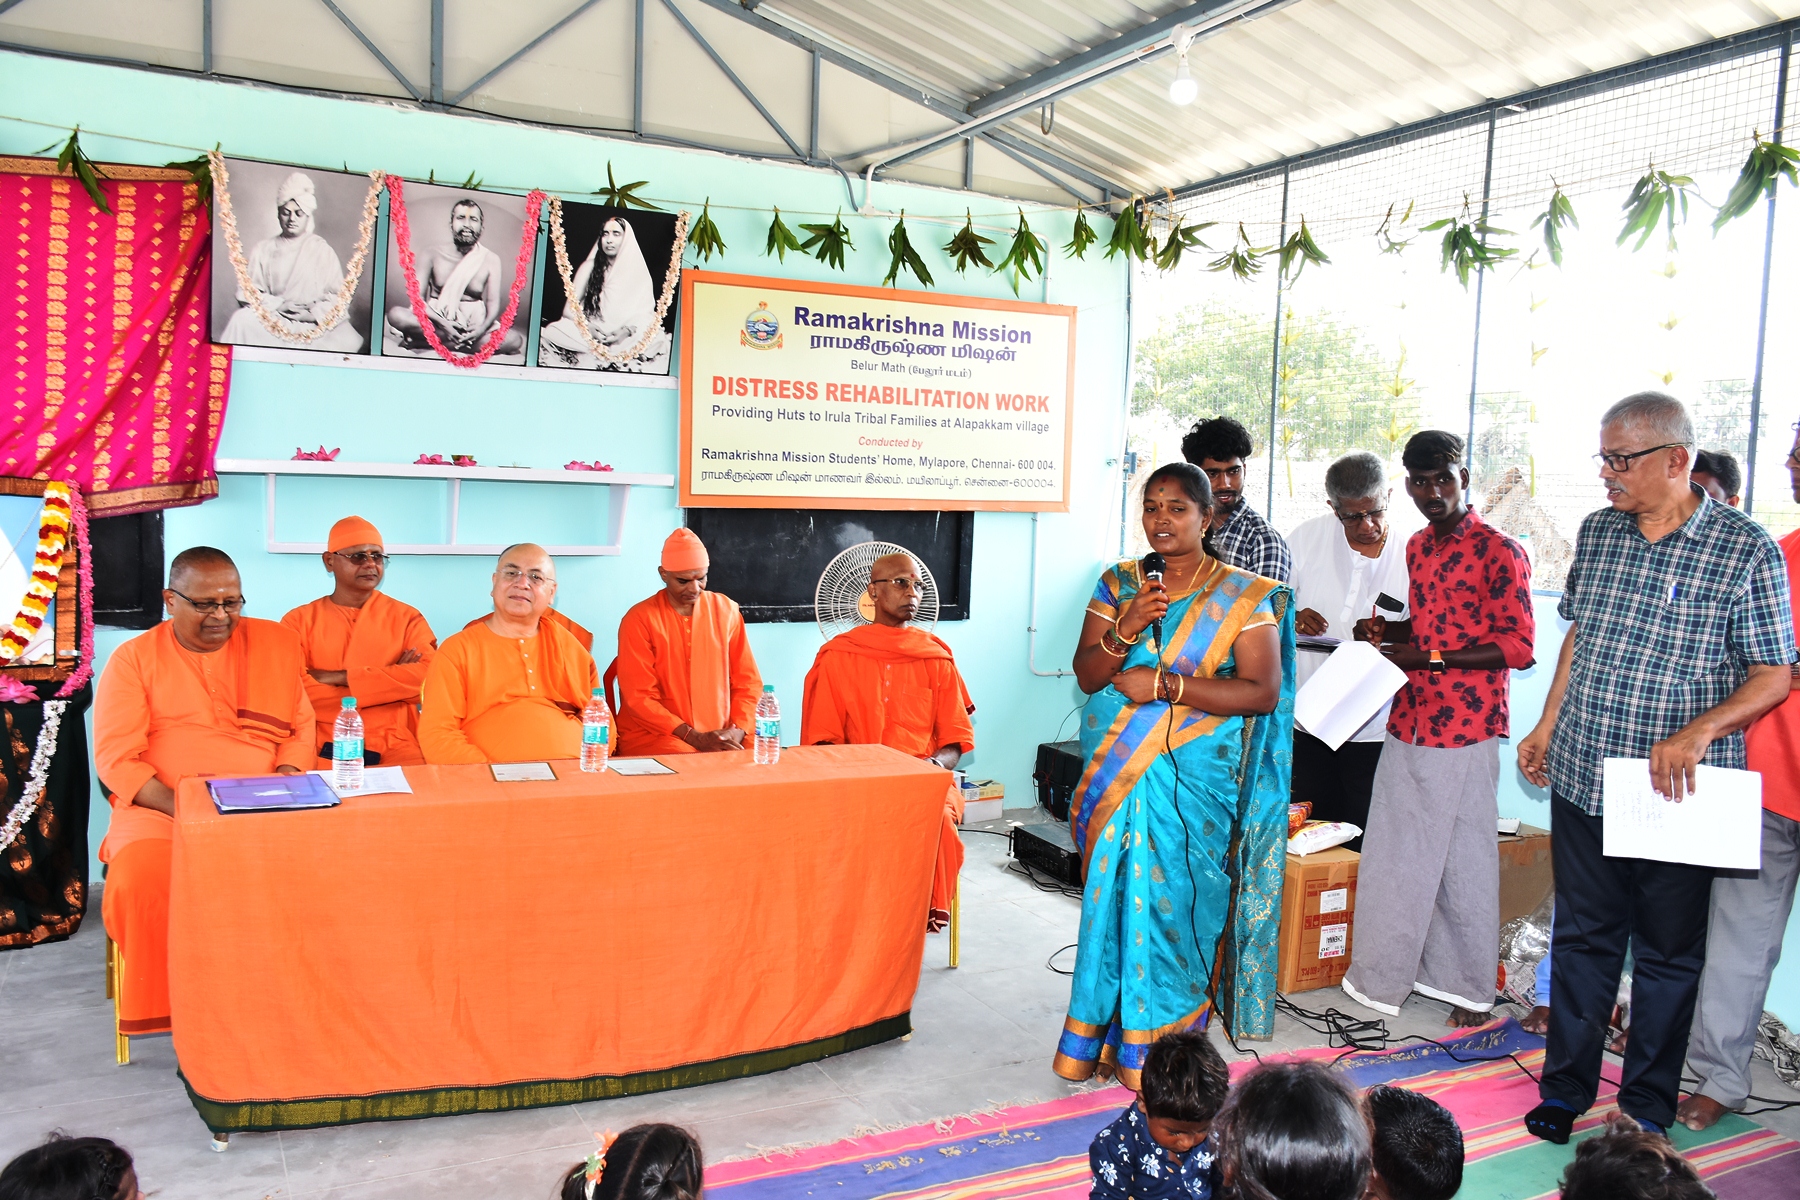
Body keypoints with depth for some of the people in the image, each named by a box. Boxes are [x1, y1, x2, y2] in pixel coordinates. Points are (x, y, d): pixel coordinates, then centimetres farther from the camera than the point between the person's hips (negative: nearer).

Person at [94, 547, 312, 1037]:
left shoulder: (278, 643, 11)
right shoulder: (134, 659, 6)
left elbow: (301, 729, 13)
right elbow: (115, 758, 0)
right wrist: (181, 807, -15)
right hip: (158, 810, 0)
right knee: (138, 882, -32)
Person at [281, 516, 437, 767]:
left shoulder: (407, 617, 12)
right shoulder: (299, 621, 10)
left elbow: (428, 676, -6)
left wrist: (338, 678, -9)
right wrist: (392, 681, -7)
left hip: (394, 745, 1)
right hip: (324, 747, -1)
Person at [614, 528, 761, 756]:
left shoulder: (726, 610, 6)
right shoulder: (639, 619, -5)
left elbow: (747, 680, 9)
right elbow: (639, 698, -8)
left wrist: (738, 730, -9)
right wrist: (695, 737, -15)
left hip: (721, 736, 3)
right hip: (653, 735, -3)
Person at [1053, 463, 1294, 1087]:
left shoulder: (1244, 597, -2)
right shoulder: (1118, 584, 9)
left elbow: (1263, 690, -11)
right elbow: (1086, 674, 4)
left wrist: (1164, 684, -16)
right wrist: (1125, 629, -16)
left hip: (1194, 782, -3)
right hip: (1119, 774, 3)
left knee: (1175, 902, -1)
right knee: (1112, 899, 3)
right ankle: (1107, 1038, 16)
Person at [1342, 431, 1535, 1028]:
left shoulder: (1498, 551, -10)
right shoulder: (1418, 546, 14)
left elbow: (1518, 646, -14)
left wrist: (1431, 658, -21)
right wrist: (1389, 631, 7)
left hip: (1465, 730, -7)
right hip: (1408, 722, 7)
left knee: (1463, 857, 2)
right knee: (1394, 850, 12)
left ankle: (1470, 987, 17)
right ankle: (1383, 976, 24)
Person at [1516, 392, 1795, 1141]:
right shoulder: (1597, 532, 5)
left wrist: (1698, 731, -24)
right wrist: (1547, 727, 15)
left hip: (1677, 798, -4)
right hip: (1582, 777, 4)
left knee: (1668, 953, 11)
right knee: (1582, 938, 14)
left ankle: (1647, 1108, 27)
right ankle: (1566, 1087, 29)